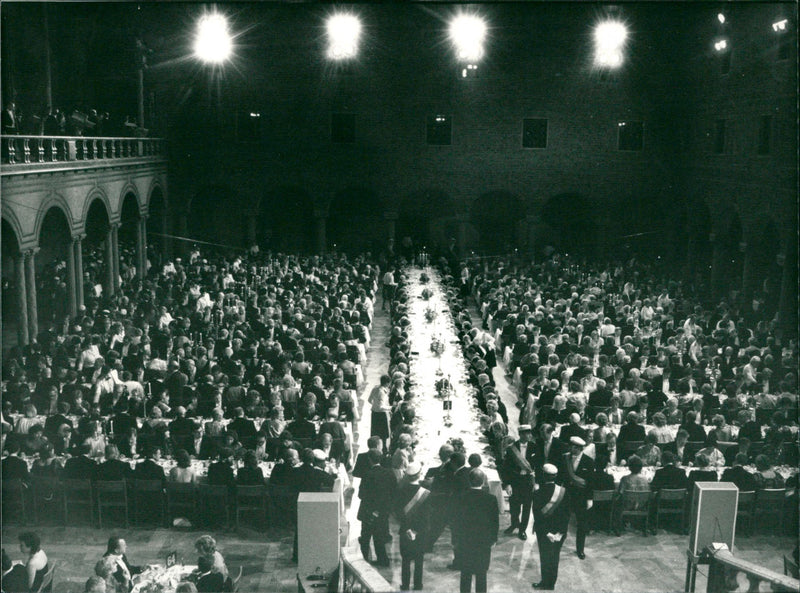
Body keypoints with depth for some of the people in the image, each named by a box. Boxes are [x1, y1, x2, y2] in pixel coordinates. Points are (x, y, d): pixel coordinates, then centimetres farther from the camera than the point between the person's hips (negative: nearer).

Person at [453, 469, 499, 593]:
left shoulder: (462, 497, -13)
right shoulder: (491, 498, -12)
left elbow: (456, 521, -5)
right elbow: (495, 521, -5)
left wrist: (459, 536, 10)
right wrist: (493, 538, 9)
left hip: (465, 542, 0)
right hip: (484, 542, 0)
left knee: (465, 575, 12)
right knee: (481, 575, 11)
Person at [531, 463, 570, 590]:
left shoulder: (537, 494, -19)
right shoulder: (563, 492, -13)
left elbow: (537, 516, -17)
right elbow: (567, 514, -11)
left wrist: (547, 532, -10)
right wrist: (560, 532, -7)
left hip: (543, 533, -2)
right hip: (559, 531, 2)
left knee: (545, 557, 15)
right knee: (554, 556, 18)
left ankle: (545, 583, 26)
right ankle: (552, 583, 30)